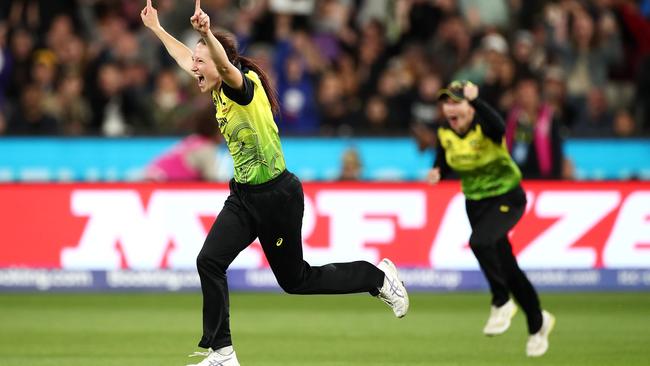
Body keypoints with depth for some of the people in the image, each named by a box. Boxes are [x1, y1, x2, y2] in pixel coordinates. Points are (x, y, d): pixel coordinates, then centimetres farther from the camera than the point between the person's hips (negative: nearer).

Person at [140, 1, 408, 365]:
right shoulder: (220, 94, 6)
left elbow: (226, 65, -42)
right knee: (209, 261, -10)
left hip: (277, 196, -8)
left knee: (294, 279, 5)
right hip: (244, 197, 8)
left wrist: (207, 33, -60)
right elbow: (185, 58, 24)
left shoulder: (245, 86, -17)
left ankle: (379, 277, 25)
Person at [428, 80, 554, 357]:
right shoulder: (445, 132, -6)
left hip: (507, 199, -7)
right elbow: (444, 160, 10)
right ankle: (538, 323, 31)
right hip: (475, 202, 7)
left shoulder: (484, 125, -24)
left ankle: (501, 303, -13)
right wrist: (437, 171, -13)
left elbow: (499, 127, -49)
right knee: (506, 267, 12)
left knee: (480, 241, -33)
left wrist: (475, 100, -60)